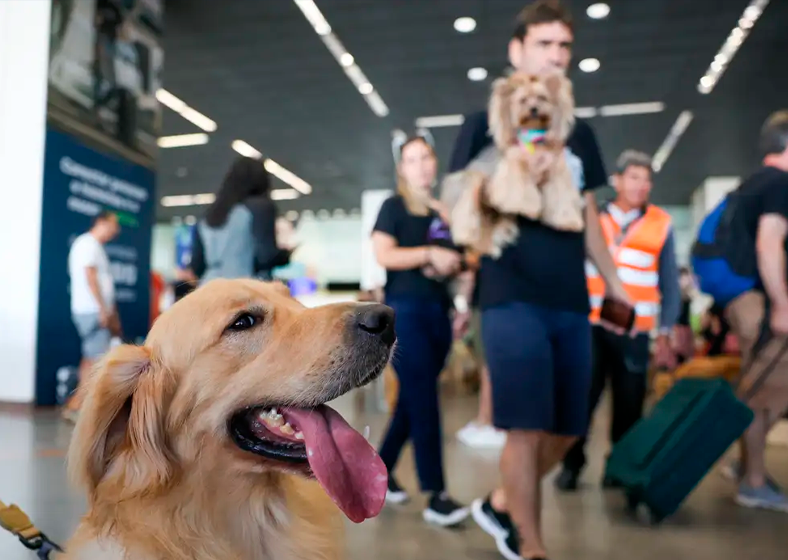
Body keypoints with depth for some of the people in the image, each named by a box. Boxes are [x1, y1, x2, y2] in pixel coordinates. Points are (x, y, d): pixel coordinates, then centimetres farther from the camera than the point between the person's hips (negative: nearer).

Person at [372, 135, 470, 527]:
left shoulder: (443, 213, 16)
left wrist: (455, 263, 1)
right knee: (423, 400, -9)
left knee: (412, 399, 10)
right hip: (405, 310, -6)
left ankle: (381, 471, 27)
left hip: (437, 310, 6)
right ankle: (436, 496, -3)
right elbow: (383, 254, -11)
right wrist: (430, 253, -17)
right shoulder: (394, 206, 1)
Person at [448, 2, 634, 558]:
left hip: (572, 302, 6)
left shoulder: (580, 134, 17)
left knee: (567, 429, 10)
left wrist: (614, 283, 17)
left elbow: (589, 216, 20)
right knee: (527, 428, -6)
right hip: (512, 299, -6)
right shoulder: (487, 124, 3)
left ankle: (499, 506, 33)